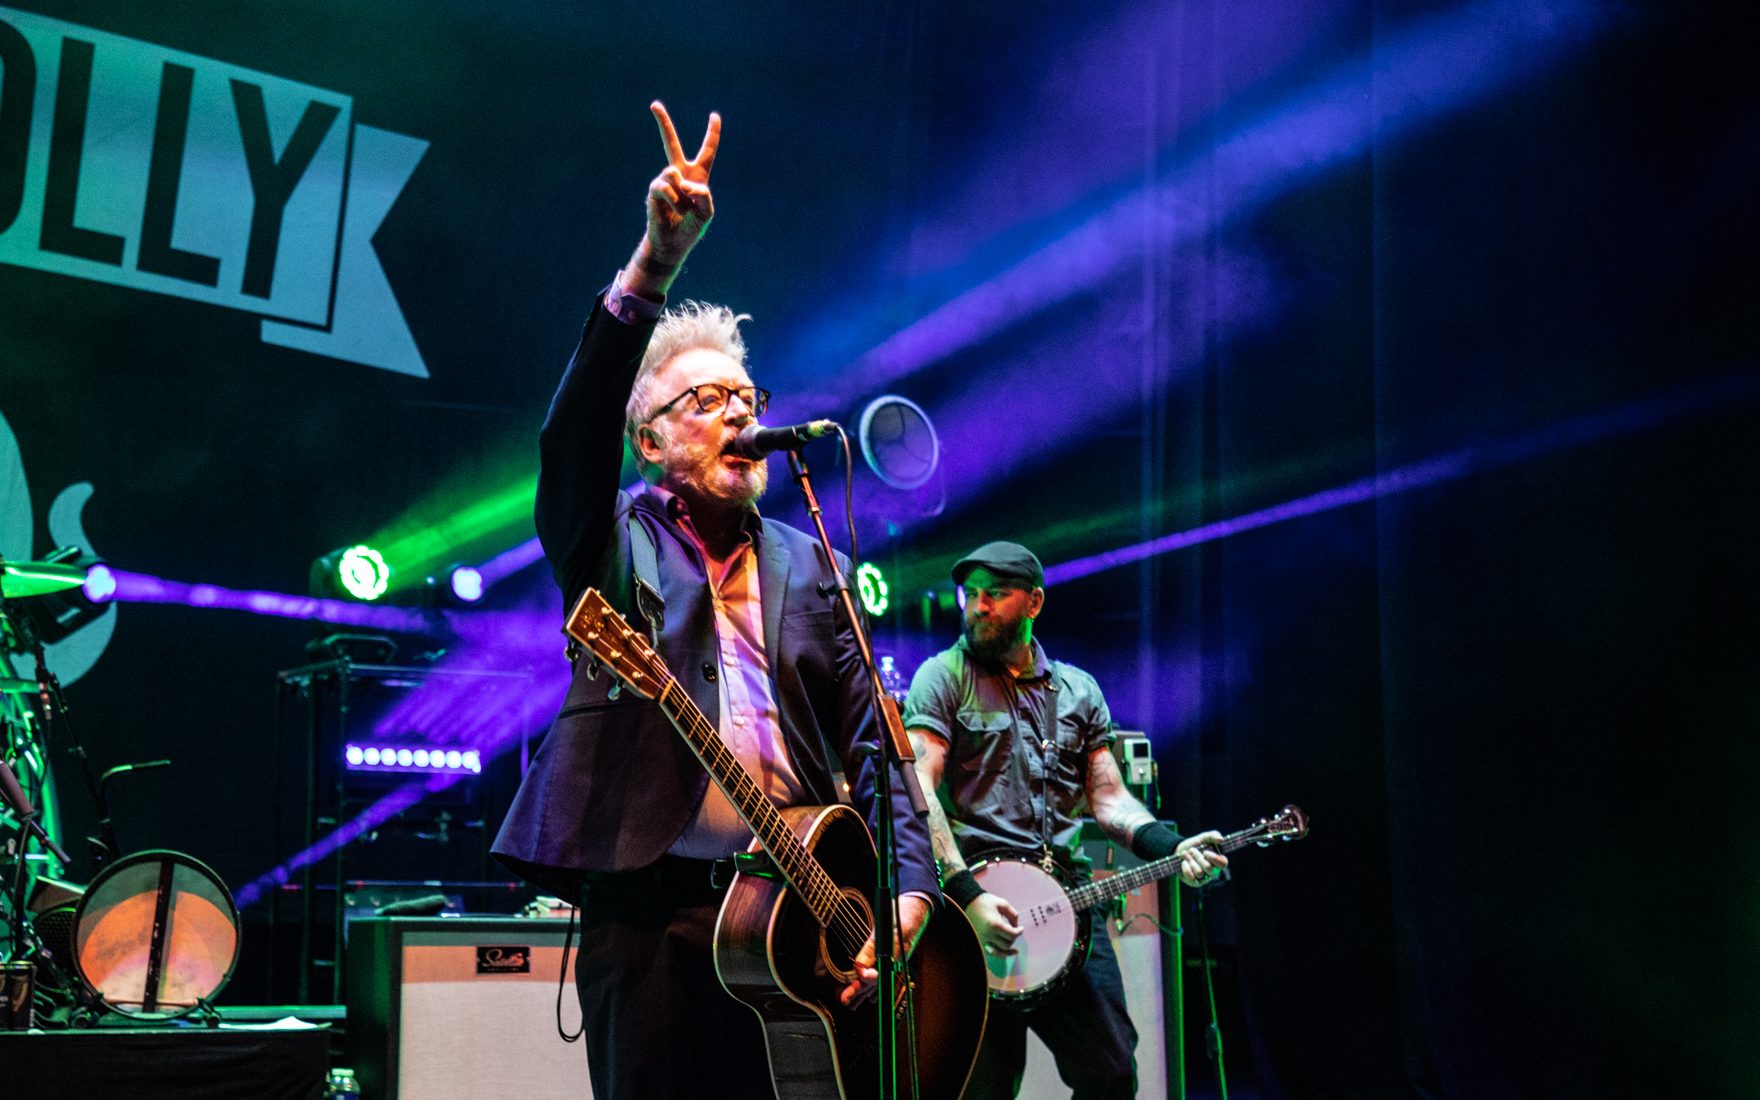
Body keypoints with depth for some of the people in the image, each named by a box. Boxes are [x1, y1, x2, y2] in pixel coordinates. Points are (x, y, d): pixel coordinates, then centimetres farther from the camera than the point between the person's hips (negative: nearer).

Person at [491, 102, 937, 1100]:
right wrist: (652, 269, -26)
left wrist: (910, 888, -5)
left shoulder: (811, 567, 16)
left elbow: (870, 743, 10)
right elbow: (573, 436, -14)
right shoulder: (617, 541, 7)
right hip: (652, 913, -3)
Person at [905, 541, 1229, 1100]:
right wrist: (966, 895, -20)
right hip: (976, 899, -4)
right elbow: (918, 790, -9)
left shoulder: (1079, 691, 16)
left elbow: (1108, 796, 13)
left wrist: (1173, 848, -7)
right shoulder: (944, 677, 1)